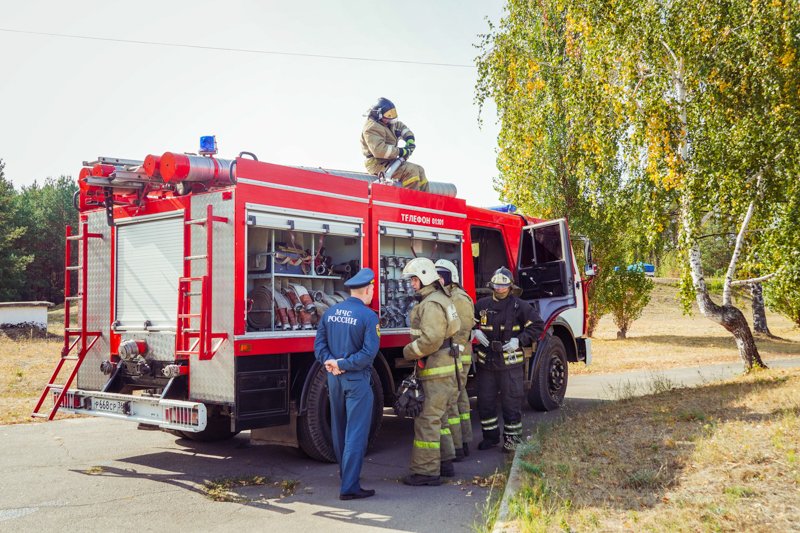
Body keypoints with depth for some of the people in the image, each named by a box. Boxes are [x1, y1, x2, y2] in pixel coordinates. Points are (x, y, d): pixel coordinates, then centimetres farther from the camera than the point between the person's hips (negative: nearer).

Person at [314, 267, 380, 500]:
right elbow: (369, 353, -20)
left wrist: (330, 361, -7)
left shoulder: (330, 312, 5)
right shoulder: (369, 316, -14)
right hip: (357, 380, -7)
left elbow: (319, 343, 3)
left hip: (334, 379, 7)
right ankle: (349, 487, -2)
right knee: (356, 433, -1)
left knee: (339, 430, 20)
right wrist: (343, 364, -14)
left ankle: (347, 474, 37)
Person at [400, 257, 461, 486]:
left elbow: (430, 340, -26)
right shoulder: (440, 300, 17)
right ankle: (445, 462, 27)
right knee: (438, 417, 19)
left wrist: (408, 352, -11)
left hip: (436, 371, -11)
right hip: (444, 368, 11)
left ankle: (426, 471, -3)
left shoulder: (431, 305, -17)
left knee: (427, 420, -7)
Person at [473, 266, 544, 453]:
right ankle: (490, 435, 26)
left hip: (510, 362, -3)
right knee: (485, 401, 11)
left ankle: (512, 437, 16)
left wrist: (519, 340, -14)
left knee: (511, 402, 3)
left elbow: (537, 325, -3)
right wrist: (475, 332, -5)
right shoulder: (481, 305, 3)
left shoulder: (520, 306, -4)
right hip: (486, 362, 3)